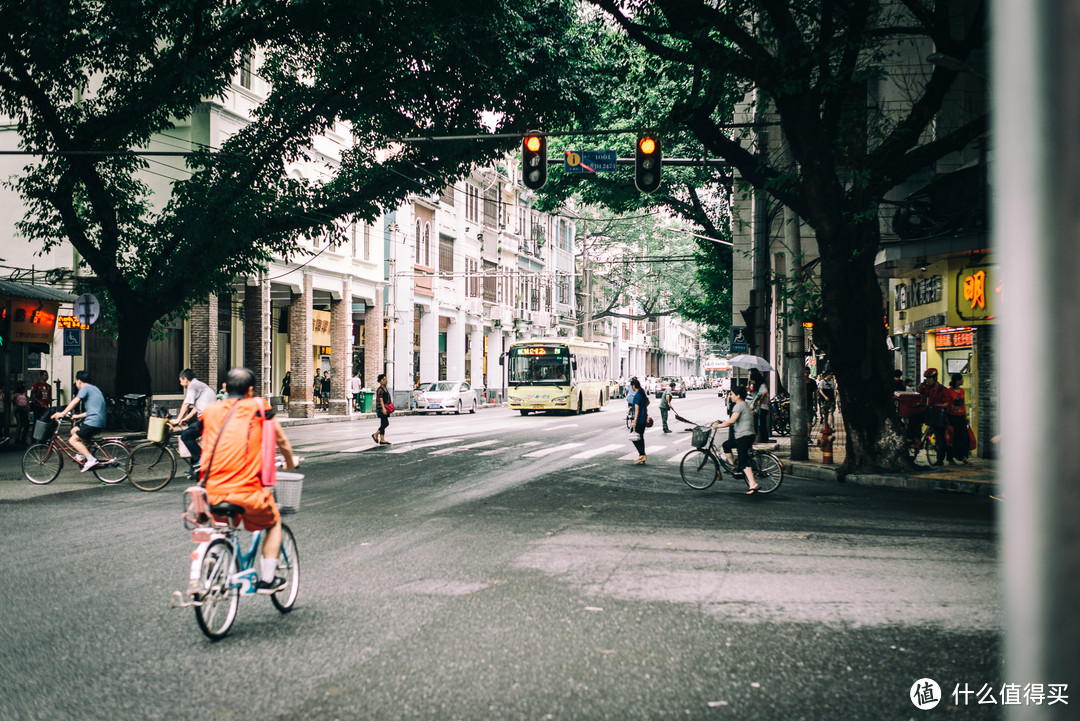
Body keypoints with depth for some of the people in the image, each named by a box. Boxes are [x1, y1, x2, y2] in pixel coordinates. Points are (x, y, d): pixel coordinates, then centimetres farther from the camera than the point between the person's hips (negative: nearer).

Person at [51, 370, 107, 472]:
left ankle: (91, 460, -18)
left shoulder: (85, 388, -3)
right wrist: (78, 416, 31)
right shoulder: (94, 388, 25)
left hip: (93, 421, -10)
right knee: (74, 431, 22)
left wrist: (63, 413, -21)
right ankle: (83, 454, 17)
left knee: (73, 440, -8)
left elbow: (75, 401, -17)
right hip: (100, 421, 10)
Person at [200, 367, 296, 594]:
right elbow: (281, 440, 19)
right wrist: (290, 462, 40)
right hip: (246, 492, -3)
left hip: (212, 492, 3)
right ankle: (267, 579, 21)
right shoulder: (258, 407, 5)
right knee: (274, 523, 25)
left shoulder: (210, 410, 12)